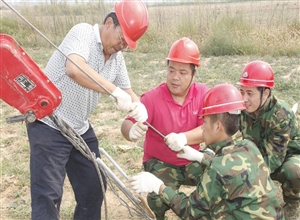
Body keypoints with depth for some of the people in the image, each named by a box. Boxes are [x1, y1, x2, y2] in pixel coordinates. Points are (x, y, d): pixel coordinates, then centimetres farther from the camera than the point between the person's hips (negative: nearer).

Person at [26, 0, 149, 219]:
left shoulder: (117, 58, 4)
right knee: (48, 195, -6)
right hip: (49, 126, -8)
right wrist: (116, 92, -41)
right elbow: (74, 69, -38)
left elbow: (128, 91, 10)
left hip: (81, 129, 8)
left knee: (94, 187, 16)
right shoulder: (83, 32, -18)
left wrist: (138, 105, -14)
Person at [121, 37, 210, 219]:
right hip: (160, 162, -2)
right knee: (160, 199, -28)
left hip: (191, 160, 3)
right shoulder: (152, 97, -16)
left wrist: (184, 138, -38)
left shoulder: (203, 93, -8)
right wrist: (132, 131, -51)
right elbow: (128, 123, -25)